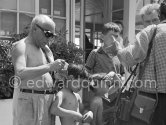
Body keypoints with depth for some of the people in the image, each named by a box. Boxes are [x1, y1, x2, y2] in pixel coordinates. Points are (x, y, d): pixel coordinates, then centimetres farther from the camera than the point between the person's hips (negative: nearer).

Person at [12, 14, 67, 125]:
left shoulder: (46, 48, 15)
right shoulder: (21, 46, -9)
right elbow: (20, 74, -25)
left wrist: (59, 71, -2)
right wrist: (49, 67, -27)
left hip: (47, 99, 7)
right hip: (28, 100, -7)